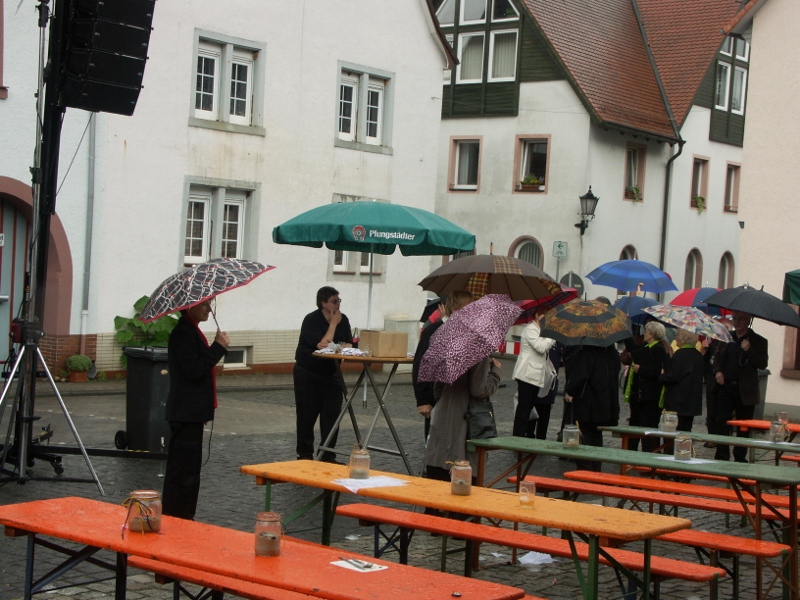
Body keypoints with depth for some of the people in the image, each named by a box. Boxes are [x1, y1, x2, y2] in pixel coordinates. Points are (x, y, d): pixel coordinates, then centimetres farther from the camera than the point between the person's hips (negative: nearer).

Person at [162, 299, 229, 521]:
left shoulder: (191, 331, 16)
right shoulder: (182, 333, -17)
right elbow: (194, 370, -25)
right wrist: (218, 346, -20)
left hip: (192, 412, 11)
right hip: (186, 413, -11)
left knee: (188, 469, 16)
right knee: (183, 470, -6)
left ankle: (183, 520, 24)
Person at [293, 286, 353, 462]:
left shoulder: (343, 319, 0)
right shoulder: (311, 320, -17)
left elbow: (348, 345, -2)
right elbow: (323, 345, -24)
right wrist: (333, 324, -20)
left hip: (331, 373, 5)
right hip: (308, 373, -5)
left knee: (332, 414, -2)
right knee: (307, 415, 1)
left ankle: (328, 456, 6)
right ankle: (305, 455, 13)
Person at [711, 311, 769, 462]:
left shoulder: (758, 341, -1)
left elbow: (763, 364, -11)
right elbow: (718, 357, 19)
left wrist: (749, 350, -24)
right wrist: (717, 371, 0)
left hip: (745, 391, -3)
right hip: (726, 387, 3)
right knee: (720, 422, -3)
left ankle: (740, 459, 16)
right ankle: (722, 457, 3)